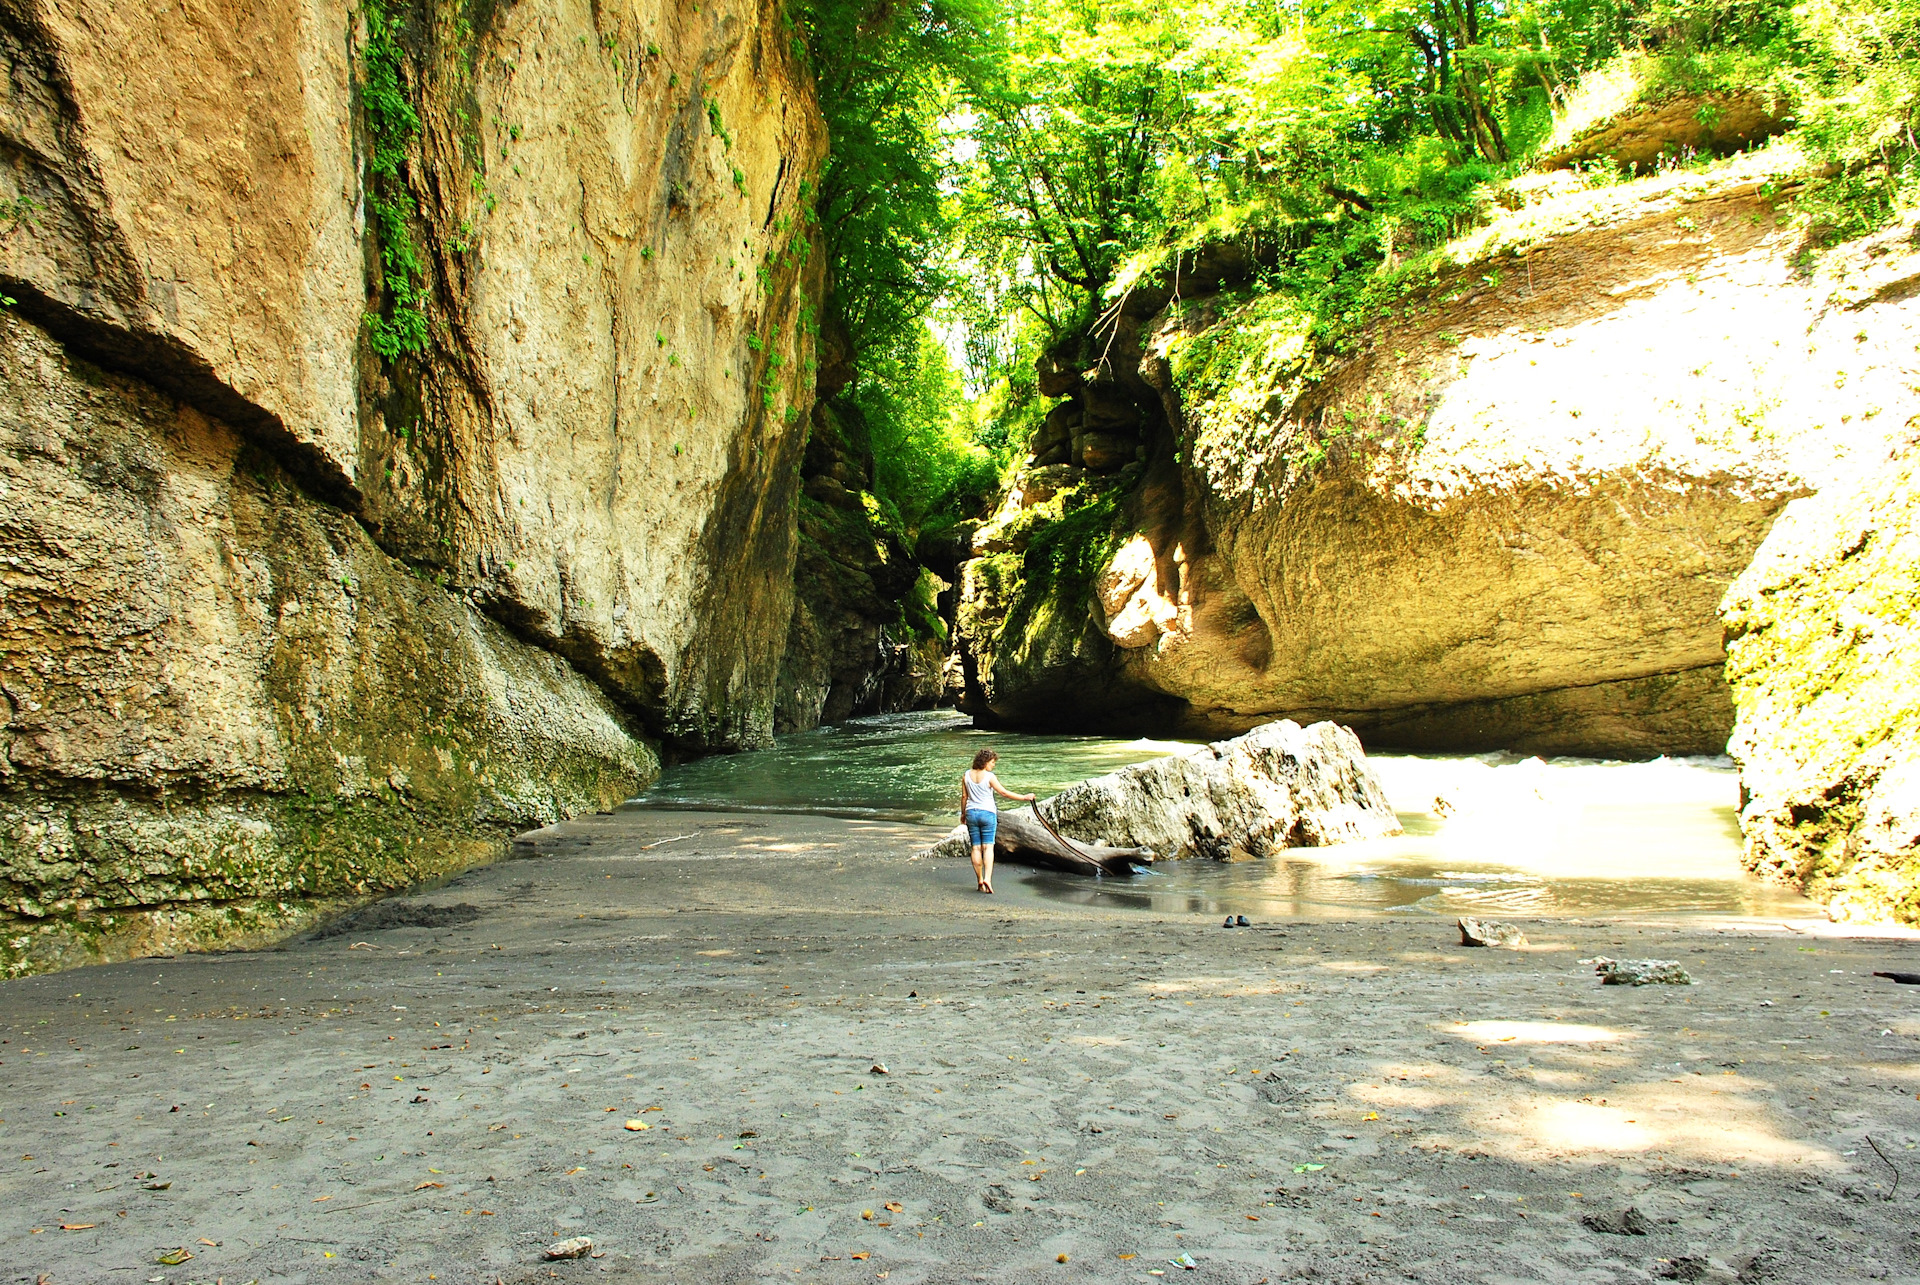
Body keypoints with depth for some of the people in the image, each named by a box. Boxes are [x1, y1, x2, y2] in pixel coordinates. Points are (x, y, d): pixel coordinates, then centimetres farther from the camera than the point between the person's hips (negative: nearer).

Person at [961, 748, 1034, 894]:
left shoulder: (966, 775, 1)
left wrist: (963, 813, 17)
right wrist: (1024, 798, -2)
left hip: (971, 813, 4)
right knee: (988, 847, -3)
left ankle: (980, 881, 10)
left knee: (976, 848, 8)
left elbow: (964, 796, 6)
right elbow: (1004, 793, -10)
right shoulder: (989, 777, -12)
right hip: (987, 813, -4)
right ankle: (987, 878, -19)